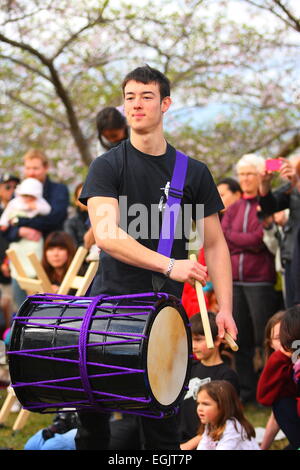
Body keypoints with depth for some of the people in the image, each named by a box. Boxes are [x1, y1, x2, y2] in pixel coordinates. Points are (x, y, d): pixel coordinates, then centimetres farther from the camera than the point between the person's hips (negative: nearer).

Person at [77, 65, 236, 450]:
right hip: (109, 299, -1)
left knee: (161, 424, 2)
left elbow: (214, 243, 8)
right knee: (89, 404, 3)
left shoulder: (194, 173, 6)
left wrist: (225, 308, -3)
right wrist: (169, 265, -24)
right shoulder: (107, 166, -1)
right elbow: (106, 234, -16)